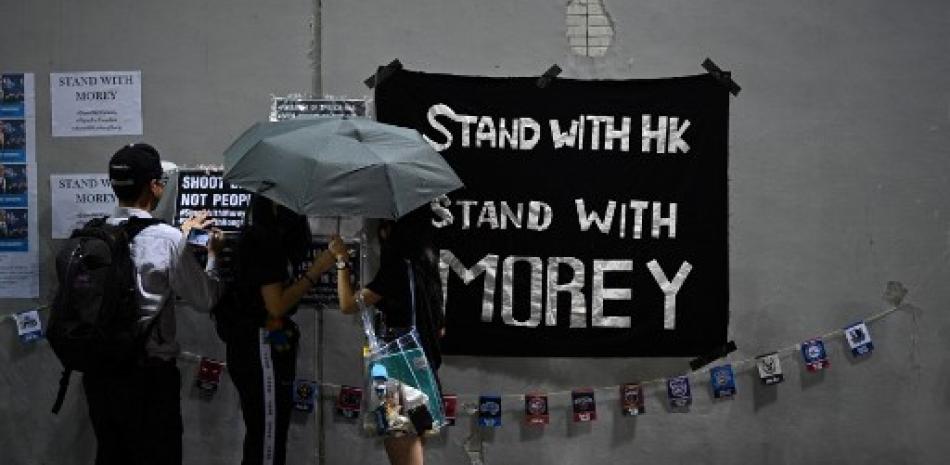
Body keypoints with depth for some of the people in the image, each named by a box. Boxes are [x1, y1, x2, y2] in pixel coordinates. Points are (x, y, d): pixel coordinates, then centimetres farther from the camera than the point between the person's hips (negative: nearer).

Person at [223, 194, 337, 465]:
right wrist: (315, 271, -15)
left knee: (261, 434, 17)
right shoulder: (264, 242, -17)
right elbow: (276, 305, -20)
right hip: (261, 349, -10)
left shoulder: (260, 238, 12)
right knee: (268, 442, -5)